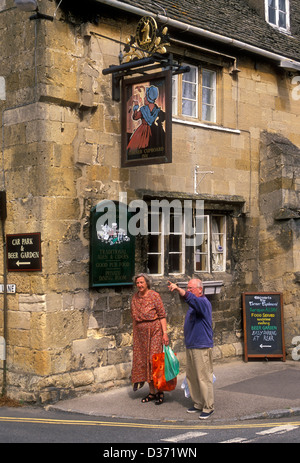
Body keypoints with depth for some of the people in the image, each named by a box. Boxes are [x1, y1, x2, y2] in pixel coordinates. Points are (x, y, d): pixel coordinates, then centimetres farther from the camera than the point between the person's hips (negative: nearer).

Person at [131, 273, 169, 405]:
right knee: (143, 361, 7)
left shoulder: (154, 296, -8)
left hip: (154, 331, -6)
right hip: (140, 333, 6)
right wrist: (134, 334, 14)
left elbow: (162, 315, -9)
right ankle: (152, 392, 17)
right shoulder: (135, 297, 9)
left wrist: (165, 332, -16)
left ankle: (159, 391, 3)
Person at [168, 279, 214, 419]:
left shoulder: (203, 302, -16)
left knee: (204, 377, -4)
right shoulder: (194, 304, 16)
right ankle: (198, 404, 24)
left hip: (202, 347, -10)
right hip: (190, 346, 10)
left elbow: (190, 298, -36)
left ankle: (208, 407, 5)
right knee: (191, 377, 14)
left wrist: (177, 289, -50)